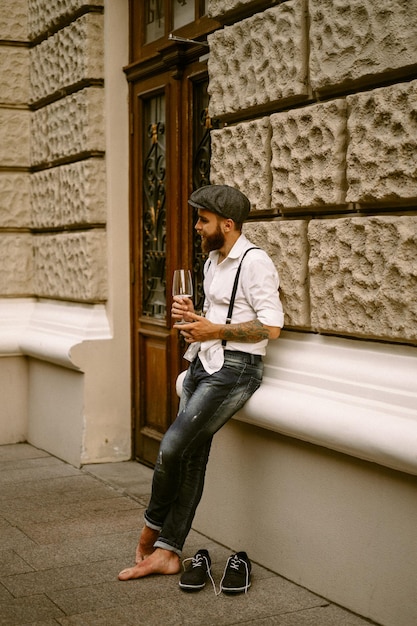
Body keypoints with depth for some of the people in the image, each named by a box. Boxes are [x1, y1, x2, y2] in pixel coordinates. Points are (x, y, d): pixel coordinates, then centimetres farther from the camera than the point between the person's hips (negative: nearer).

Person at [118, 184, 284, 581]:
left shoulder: (254, 262, -12)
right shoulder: (212, 261, 17)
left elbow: (271, 326, -18)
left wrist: (215, 331, -18)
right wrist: (192, 317, 6)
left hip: (233, 368, -9)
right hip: (203, 363, 9)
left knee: (172, 446, -14)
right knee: (192, 456, 6)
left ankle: (154, 524, 11)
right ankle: (167, 552, 8)